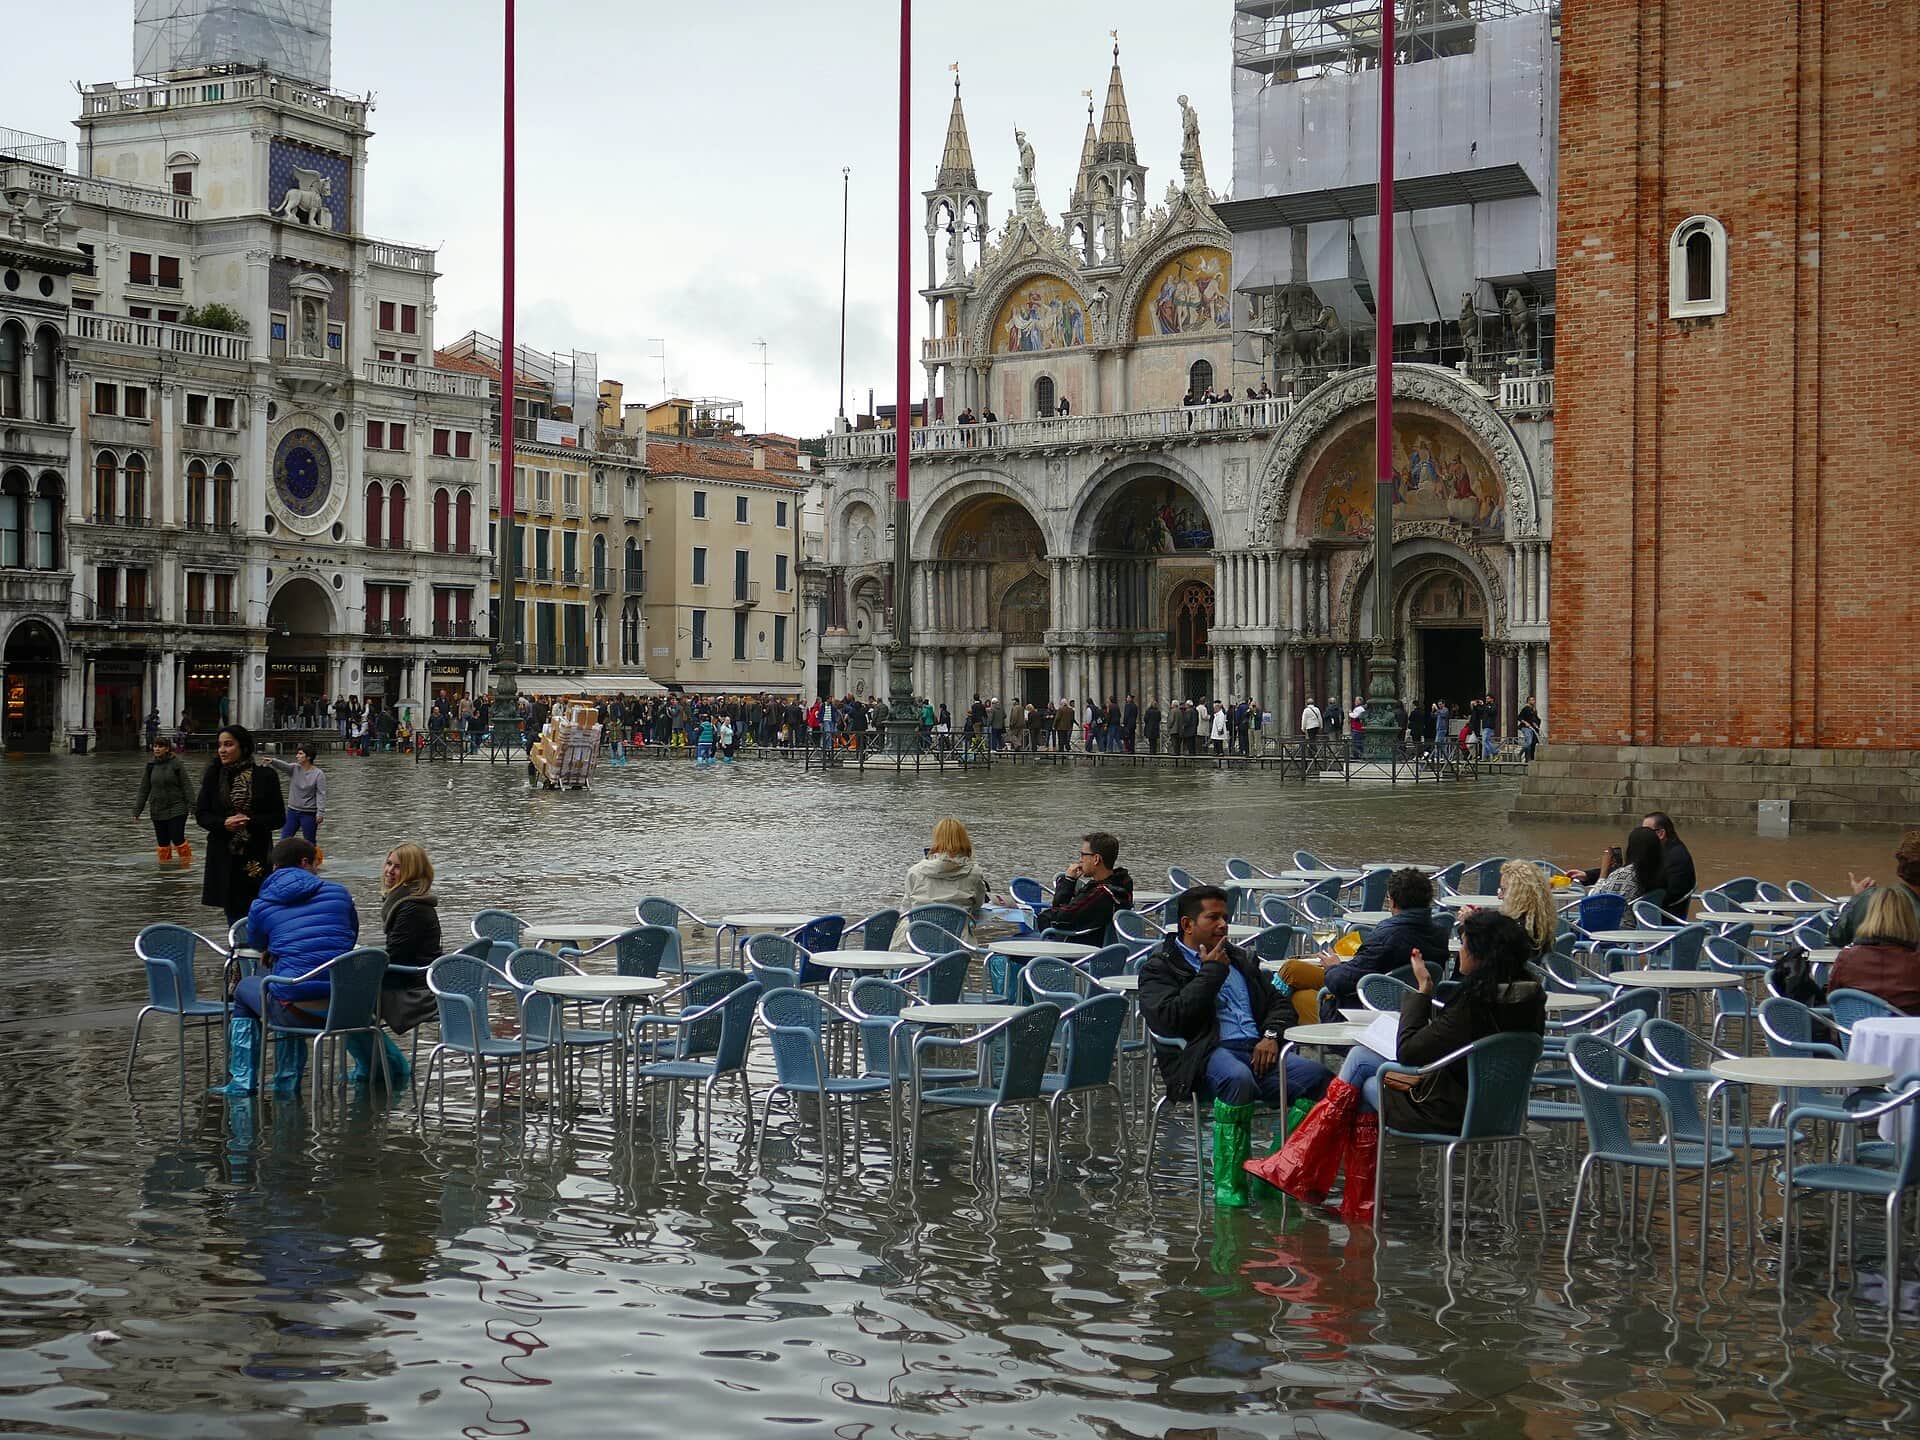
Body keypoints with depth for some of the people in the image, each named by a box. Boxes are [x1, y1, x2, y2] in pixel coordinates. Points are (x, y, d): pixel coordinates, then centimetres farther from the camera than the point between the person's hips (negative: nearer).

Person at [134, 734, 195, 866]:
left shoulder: (176, 763, -6)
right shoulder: (150, 765, 5)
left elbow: (187, 786, -5)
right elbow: (144, 790, 10)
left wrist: (192, 806, -10)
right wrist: (137, 810, 8)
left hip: (176, 809, -4)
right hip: (158, 811, 4)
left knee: (178, 840, -9)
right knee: (162, 843, 7)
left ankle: (187, 864, 5)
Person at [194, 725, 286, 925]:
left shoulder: (265, 776, -2)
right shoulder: (214, 777, 5)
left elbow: (279, 818, -2)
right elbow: (200, 814, 5)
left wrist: (250, 822, -17)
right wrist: (223, 823, -14)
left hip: (256, 858, -2)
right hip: (224, 858, 2)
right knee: (234, 914, 6)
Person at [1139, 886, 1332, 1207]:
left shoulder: (1242, 959, 29)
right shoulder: (1159, 968, 8)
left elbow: (1280, 1002, 25)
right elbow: (1170, 1019, -10)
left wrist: (1271, 1035, 2)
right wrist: (1212, 971, -3)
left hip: (1257, 1050, 6)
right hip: (1204, 1054, -6)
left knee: (1317, 1076, -24)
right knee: (1238, 1079, -41)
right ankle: (1227, 1184, -29)